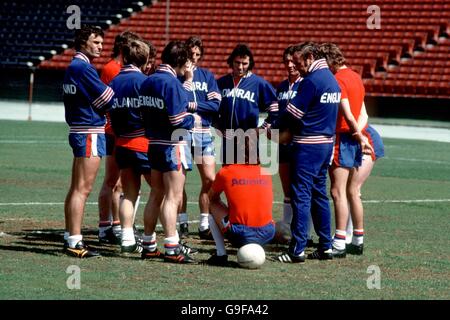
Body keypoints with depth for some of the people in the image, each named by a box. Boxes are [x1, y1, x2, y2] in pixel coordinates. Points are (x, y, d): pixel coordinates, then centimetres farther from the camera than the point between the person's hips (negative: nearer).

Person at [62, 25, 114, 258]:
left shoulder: (73, 67, 15)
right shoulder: (83, 67, -15)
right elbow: (107, 98, -13)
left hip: (78, 131, 10)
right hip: (89, 132, -10)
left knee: (76, 188, 14)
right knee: (82, 189, -10)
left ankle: (70, 237, 19)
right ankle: (75, 242, -11)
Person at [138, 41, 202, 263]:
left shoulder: (147, 82, 9)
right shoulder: (171, 83, -18)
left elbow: (145, 112, 12)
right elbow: (177, 119, -21)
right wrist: (194, 120, -2)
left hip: (154, 143, 9)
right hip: (172, 144, -9)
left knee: (156, 194, 18)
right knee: (173, 197, -7)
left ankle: (148, 243, 24)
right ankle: (171, 248, -10)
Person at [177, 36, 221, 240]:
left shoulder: (207, 76, 12)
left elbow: (216, 105, 3)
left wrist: (194, 105, -8)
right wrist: (186, 80, -14)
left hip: (203, 133, 3)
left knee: (210, 180, -4)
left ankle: (205, 225, 3)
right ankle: (182, 223, 12)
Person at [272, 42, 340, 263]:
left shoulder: (312, 80, -15)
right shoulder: (332, 79, 14)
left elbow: (293, 113, -14)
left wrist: (272, 129, 2)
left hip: (308, 145, -9)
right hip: (326, 143, 9)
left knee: (301, 195, -7)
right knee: (319, 194, 14)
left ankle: (297, 250, -8)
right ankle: (325, 246, 15)